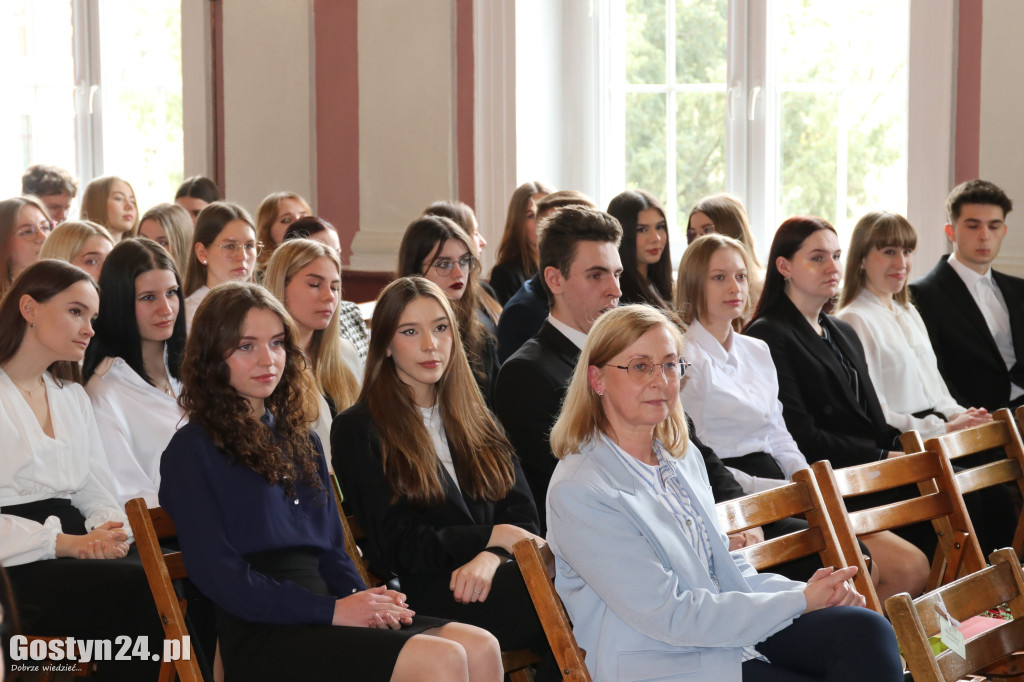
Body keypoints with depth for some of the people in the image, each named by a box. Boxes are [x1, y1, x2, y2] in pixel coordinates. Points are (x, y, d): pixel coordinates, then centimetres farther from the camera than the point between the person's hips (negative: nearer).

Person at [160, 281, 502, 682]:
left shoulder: (299, 439, 23)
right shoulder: (192, 450, 1)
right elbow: (219, 577, -8)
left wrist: (365, 600, 0)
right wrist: (332, 611, -14)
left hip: (321, 615, 7)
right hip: (264, 636, -7)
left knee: (481, 648, -20)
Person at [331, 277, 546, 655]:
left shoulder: (475, 418, 23)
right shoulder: (358, 429, 7)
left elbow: (523, 515, 12)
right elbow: (394, 545, -1)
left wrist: (490, 558, -11)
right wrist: (494, 537, -8)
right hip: (428, 590, -5)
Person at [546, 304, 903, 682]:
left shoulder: (681, 455, 13)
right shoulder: (576, 493, -14)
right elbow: (669, 616, -17)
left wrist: (804, 590, -2)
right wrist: (799, 601, -13)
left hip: (729, 633, 8)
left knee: (867, 629, -17)